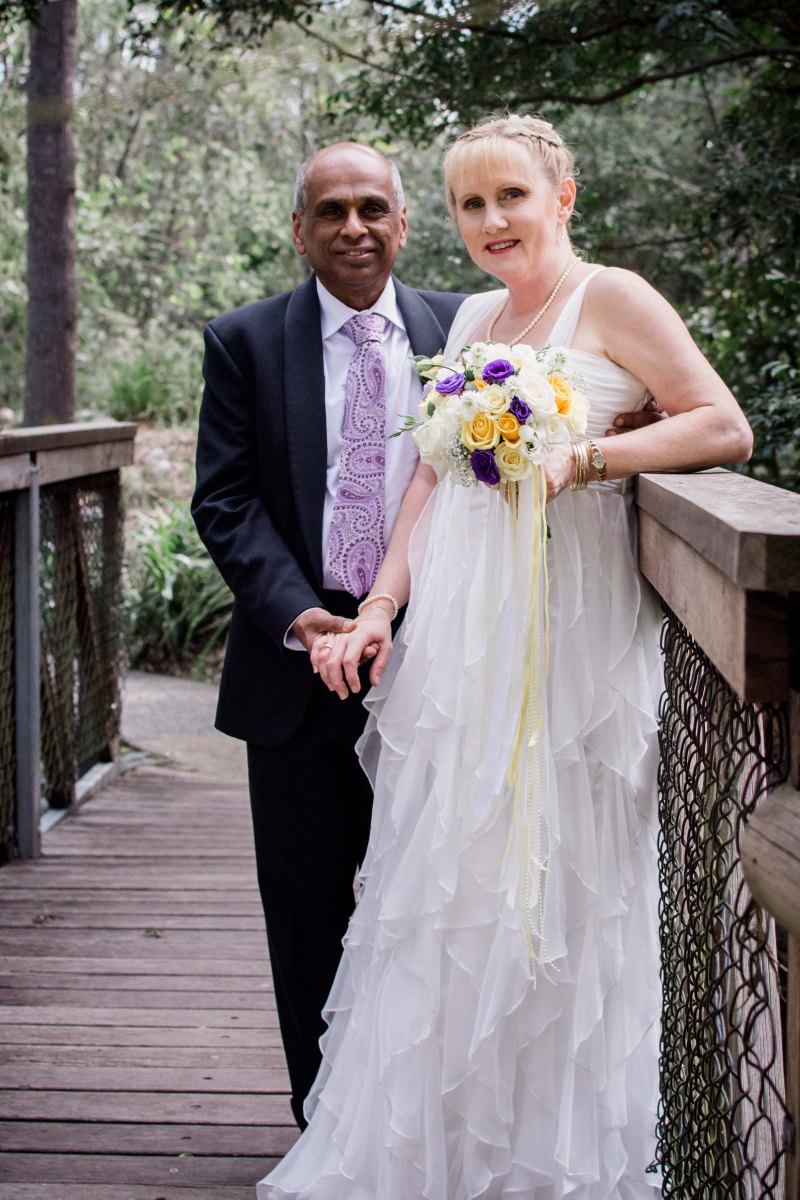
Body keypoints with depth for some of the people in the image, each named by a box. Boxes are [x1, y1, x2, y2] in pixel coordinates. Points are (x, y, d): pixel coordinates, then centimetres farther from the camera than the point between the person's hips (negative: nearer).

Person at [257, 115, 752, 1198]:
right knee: (442, 884, 8)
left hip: (565, 630, -6)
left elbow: (725, 428, -10)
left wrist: (583, 457, -20)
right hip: (457, 633, 6)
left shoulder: (610, 299, -3)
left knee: (553, 889, 0)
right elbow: (431, 478, 14)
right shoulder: (473, 319, 17)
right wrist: (378, 612, 5)